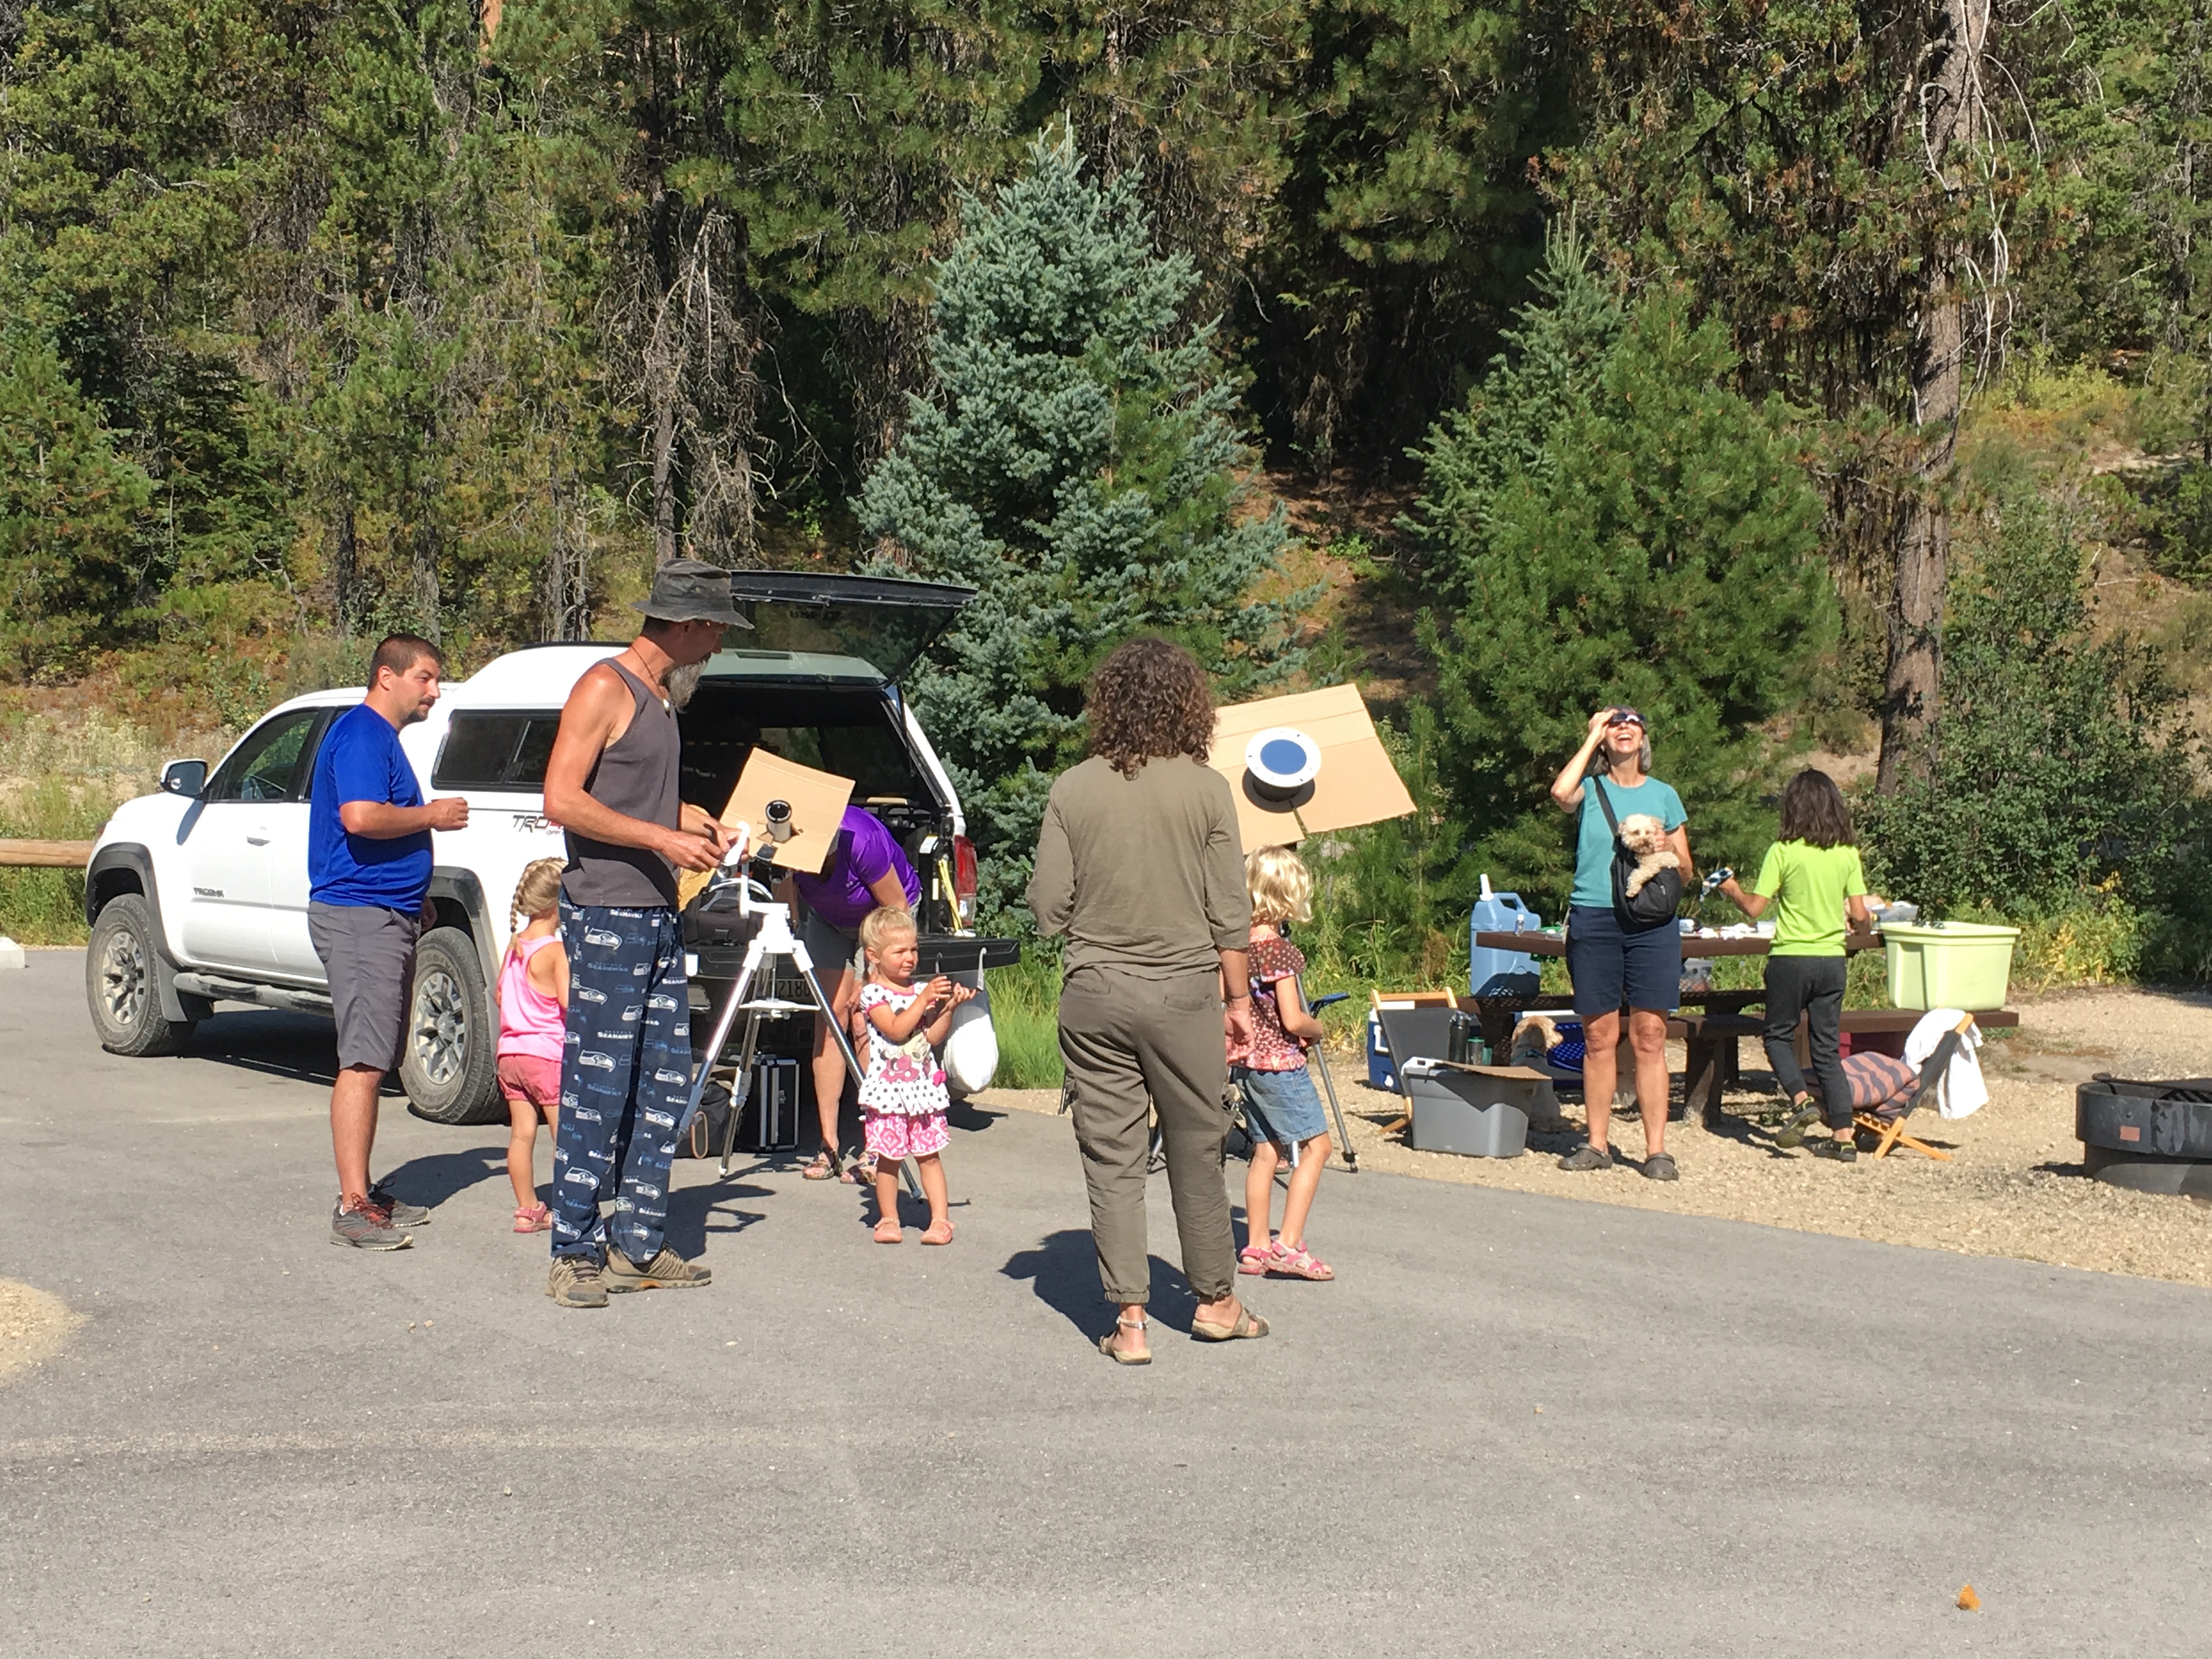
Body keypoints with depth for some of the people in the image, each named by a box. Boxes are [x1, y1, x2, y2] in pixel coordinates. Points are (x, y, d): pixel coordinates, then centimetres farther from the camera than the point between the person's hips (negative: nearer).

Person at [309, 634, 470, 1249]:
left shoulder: (381, 737, 21)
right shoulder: (361, 735, -12)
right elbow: (360, 817, -27)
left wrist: (416, 903, 25)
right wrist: (432, 815, -14)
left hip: (385, 915, 11)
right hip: (360, 917, -11)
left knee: (370, 1062, 13)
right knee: (363, 1063, -13)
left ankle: (364, 1194, 18)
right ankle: (353, 1208, -15)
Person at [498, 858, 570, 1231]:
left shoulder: (514, 945, 9)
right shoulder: (556, 950, -14)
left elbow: (501, 995, 21)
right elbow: (569, 1003, -21)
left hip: (511, 1052, 7)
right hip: (548, 1052, -7)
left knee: (522, 1133, 9)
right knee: (567, 1135, -1)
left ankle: (526, 1210, 12)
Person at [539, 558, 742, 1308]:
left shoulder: (661, 699, 19)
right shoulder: (604, 688, -9)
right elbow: (562, 800, -17)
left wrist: (694, 822, 14)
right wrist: (664, 838, -18)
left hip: (659, 919, 9)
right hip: (606, 917, -9)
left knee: (664, 1084, 9)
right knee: (596, 1088, -7)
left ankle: (638, 1245, 15)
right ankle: (575, 1254, -2)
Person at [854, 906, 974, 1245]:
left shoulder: (920, 990, 11)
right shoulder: (874, 993, -6)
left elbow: (932, 1037, 6)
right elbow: (896, 1030, -19)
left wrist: (949, 1007, -6)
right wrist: (924, 1000, -19)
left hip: (923, 1086, 4)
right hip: (888, 1088, -4)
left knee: (929, 1154, 3)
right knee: (888, 1157, 1)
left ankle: (940, 1219, 4)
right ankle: (889, 1219, 13)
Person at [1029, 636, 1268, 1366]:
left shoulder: (1071, 791, -4)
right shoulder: (1206, 788, -6)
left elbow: (1049, 908, -2)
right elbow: (1229, 910, -3)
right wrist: (1238, 997, 8)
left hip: (1094, 991, 0)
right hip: (1183, 990, 0)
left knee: (1111, 1160, 6)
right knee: (1197, 1149, 13)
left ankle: (1129, 1320, 5)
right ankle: (1215, 1301, 26)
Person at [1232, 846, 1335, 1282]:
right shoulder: (1281, 953, -19)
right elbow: (1292, 1020, -19)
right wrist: (1316, 1029, -1)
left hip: (1245, 1061, 8)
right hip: (1281, 1061, -8)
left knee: (1265, 1150, 13)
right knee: (1315, 1144, -2)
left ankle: (1256, 1246, 15)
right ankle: (1289, 1244, -9)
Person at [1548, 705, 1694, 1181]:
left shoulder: (1663, 796, 12)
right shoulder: (1591, 790, 8)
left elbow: (1685, 873, 14)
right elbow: (1560, 793, -18)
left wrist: (1665, 853, -9)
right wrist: (1591, 739, -5)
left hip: (1651, 922, 0)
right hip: (1593, 918, 0)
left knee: (1650, 1038, -4)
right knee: (1599, 1038, 3)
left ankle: (1656, 1148, -3)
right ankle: (1597, 1144, 11)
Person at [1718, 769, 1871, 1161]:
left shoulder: (1784, 852, -9)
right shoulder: (1848, 854, 1)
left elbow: (1754, 908, -8)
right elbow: (1860, 915, 1)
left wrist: (1733, 890, 12)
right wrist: (1853, 919, 24)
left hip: (1791, 957, -4)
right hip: (1832, 958, 4)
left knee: (1779, 1036, 13)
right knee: (1828, 1047, 9)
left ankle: (1801, 1099, -12)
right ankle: (1843, 1133, 3)